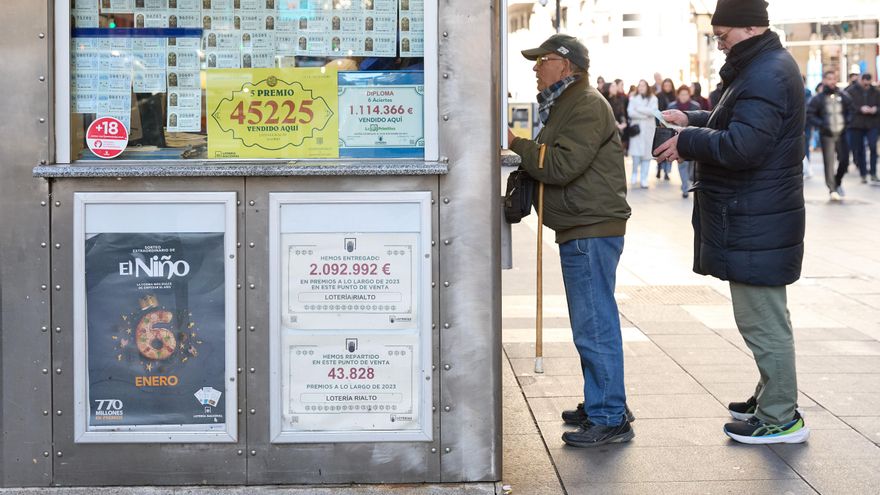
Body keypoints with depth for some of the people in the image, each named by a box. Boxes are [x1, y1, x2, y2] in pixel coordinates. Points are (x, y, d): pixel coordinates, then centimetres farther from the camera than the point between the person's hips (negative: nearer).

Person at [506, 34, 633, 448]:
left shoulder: (587, 106, -12)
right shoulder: (567, 104, 21)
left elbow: (561, 166, -21)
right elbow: (553, 165, 23)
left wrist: (517, 144, -11)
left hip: (592, 231, -11)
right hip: (581, 231, 11)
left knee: (595, 326, -9)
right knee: (591, 325, 16)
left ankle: (610, 420, -6)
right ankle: (598, 404, 25)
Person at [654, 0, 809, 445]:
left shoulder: (766, 76, -20)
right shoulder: (768, 66, 15)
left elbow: (742, 146, -28)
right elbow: (743, 125, 26)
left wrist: (688, 141, -15)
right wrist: (694, 120, 13)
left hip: (755, 226, -11)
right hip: (755, 220, 11)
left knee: (763, 323, -4)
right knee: (766, 319, 20)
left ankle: (781, 418, 3)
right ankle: (773, 397, 32)